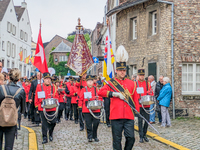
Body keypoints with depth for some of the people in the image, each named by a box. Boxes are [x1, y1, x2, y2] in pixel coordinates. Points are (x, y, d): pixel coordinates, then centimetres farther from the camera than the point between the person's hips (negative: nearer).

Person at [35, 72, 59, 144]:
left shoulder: (53, 87, 8)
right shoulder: (39, 86, 3)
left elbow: (56, 96, 10)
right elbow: (36, 98, 5)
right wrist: (37, 107, 2)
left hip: (52, 108, 2)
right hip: (43, 108, -2)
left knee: (53, 122, 0)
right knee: (44, 124, 0)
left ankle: (50, 134, 26)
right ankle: (45, 138, 9)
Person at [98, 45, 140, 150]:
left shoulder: (132, 83, 12)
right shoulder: (111, 83, 4)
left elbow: (135, 99, 15)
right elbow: (100, 92, -11)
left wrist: (137, 112, 8)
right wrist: (115, 94, -17)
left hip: (129, 116, 2)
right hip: (116, 116, -2)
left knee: (131, 138, 0)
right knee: (117, 140, 4)